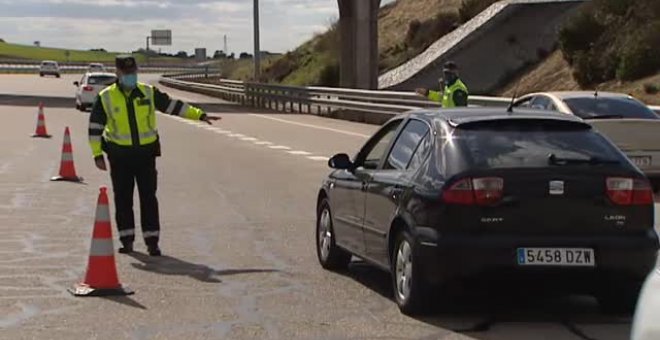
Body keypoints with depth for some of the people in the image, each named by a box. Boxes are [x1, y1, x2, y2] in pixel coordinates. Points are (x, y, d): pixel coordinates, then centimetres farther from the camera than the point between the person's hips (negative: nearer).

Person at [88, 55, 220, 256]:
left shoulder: (148, 93, 3)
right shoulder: (106, 98, -1)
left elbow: (172, 105, 8)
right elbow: (95, 127, 3)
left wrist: (200, 115, 5)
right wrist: (97, 155, -1)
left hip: (146, 153, 1)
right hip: (119, 155, -1)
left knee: (148, 197, -1)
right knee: (123, 198, 4)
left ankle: (152, 240, 3)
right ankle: (127, 240, 14)